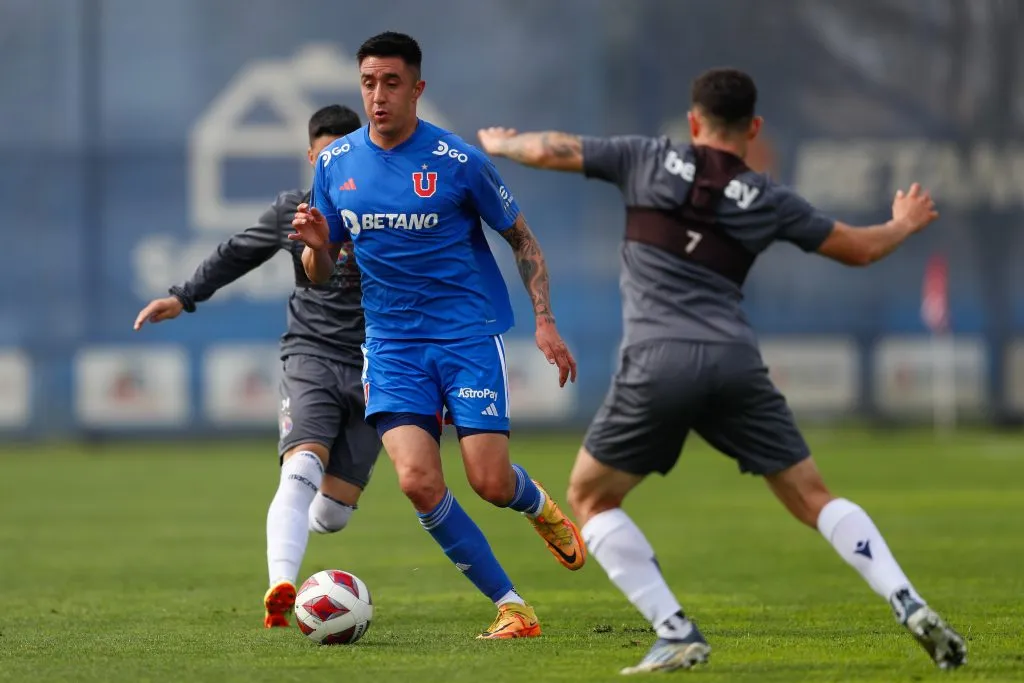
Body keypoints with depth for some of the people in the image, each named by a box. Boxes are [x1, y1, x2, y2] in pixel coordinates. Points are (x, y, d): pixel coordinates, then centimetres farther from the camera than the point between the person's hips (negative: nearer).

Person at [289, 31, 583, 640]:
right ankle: (512, 608, -3)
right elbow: (321, 273, 11)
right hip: (392, 344, 3)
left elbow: (522, 239, 3)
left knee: (490, 482, -11)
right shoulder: (336, 164, 4)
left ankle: (538, 504, 29)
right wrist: (317, 245, -12)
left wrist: (545, 322, -7)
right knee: (418, 482, -16)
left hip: (469, 335, -3)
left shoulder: (457, 161, -8)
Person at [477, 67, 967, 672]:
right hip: (736, 365, 2)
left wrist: (499, 143, 34)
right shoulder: (768, 200, 13)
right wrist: (904, 225, 46)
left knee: (590, 499, 14)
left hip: (658, 362, -2)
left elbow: (546, 151, 11)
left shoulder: (648, 160, 9)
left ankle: (677, 634, 2)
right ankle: (911, 607, -3)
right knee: (812, 498, 13)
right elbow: (860, 249, 24)